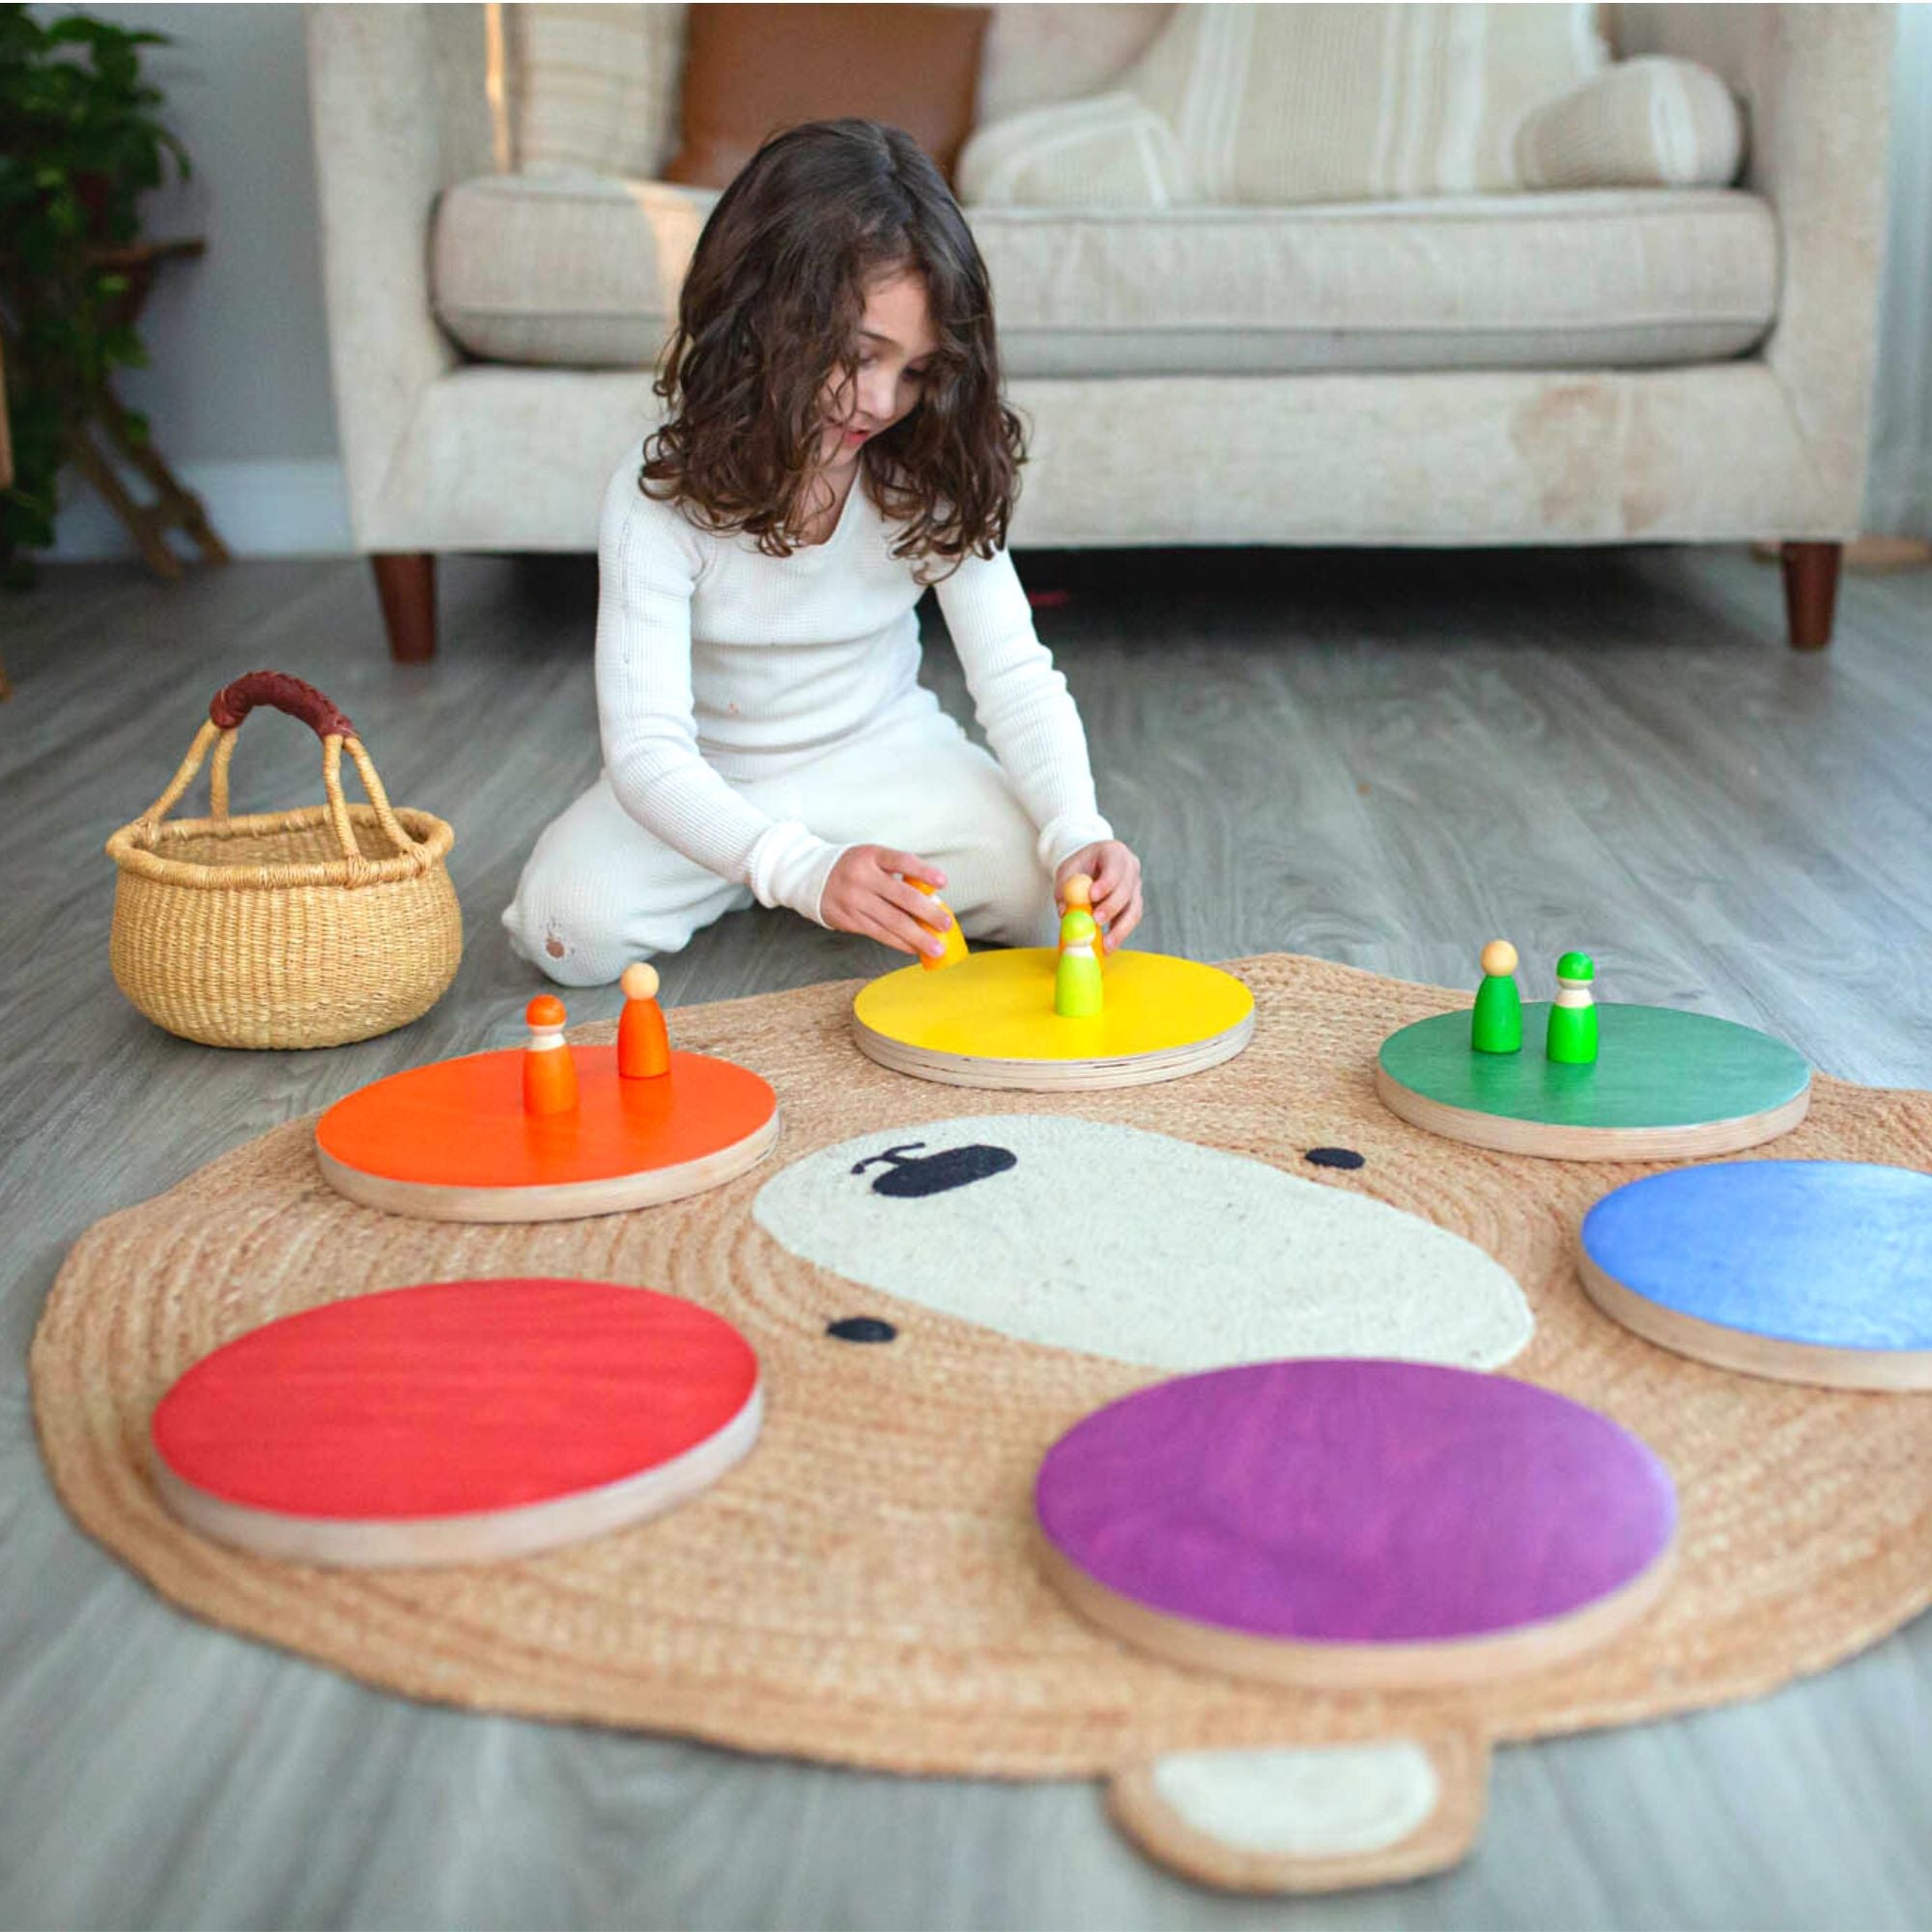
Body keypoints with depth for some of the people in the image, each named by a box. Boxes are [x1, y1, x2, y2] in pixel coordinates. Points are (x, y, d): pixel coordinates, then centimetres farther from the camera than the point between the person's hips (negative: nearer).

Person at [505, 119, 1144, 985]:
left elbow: (1015, 676, -18)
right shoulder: (660, 494, -25)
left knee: (1034, 883, -24)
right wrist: (804, 870, -49)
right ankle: (750, 881, 8)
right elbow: (646, 746, -32)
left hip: (880, 751, 1)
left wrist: (1076, 830, -38)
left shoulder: (932, 477, -15)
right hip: (714, 781, -1)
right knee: (567, 923, -24)